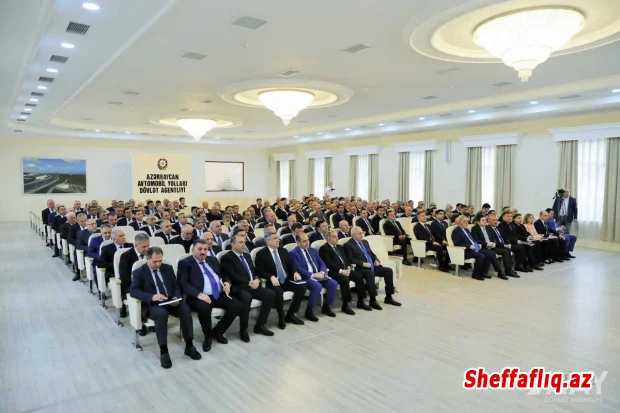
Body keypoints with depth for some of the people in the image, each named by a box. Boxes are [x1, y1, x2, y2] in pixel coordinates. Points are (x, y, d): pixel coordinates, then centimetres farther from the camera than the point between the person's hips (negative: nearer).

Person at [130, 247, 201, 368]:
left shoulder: (168, 268, 13)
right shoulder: (139, 272, 1)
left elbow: (176, 286, 12)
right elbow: (134, 291, -11)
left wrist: (176, 298, -10)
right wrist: (152, 297, -26)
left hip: (171, 301, 4)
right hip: (153, 304, -3)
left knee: (185, 309, -26)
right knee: (161, 314, -37)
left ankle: (189, 346, -16)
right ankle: (164, 352, -29)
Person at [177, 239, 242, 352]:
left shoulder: (213, 260, 20)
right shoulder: (185, 263, 2)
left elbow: (223, 275, 24)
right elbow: (183, 283, -10)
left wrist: (227, 283, -1)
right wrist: (199, 294, -26)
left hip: (219, 295, 6)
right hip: (200, 297, -5)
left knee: (237, 305, -17)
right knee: (204, 307, -37)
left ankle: (217, 332, 6)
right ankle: (208, 336, -7)